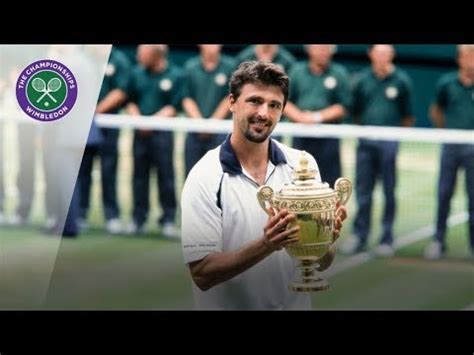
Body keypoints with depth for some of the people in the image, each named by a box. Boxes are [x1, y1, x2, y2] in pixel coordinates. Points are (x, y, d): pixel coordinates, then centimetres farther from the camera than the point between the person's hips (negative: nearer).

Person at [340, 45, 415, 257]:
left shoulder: (401, 80, 1)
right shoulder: (363, 80, 6)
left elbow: (408, 117, 7)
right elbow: (355, 112, 15)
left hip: (390, 143, -2)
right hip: (365, 143, 2)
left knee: (389, 192, 2)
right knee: (363, 191, 5)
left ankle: (387, 239, 7)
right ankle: (360, 236, 12)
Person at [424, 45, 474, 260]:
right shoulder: (447, 83, 3)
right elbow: (436, 111, 18)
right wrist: (446, 130, 10)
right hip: (450, 145, 1)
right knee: (444, 194, 3)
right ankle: (438, 241, 10)